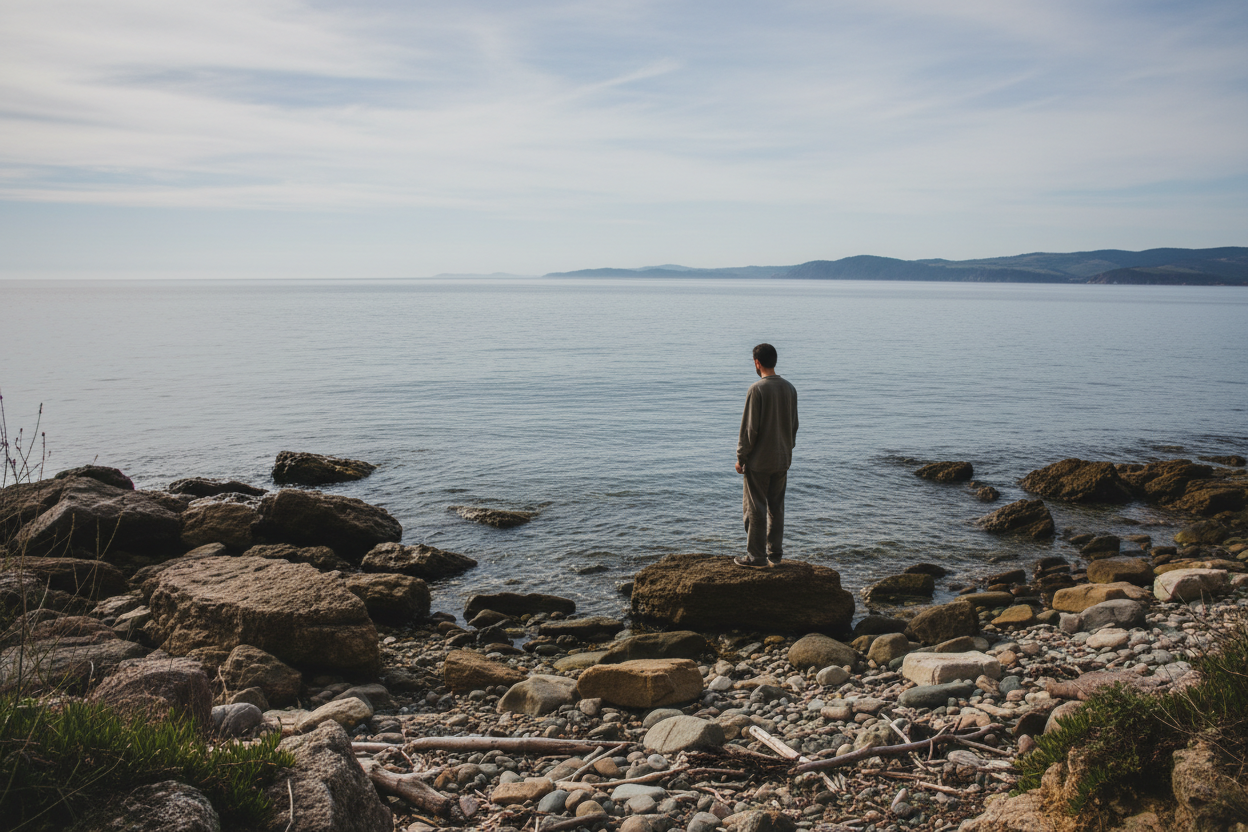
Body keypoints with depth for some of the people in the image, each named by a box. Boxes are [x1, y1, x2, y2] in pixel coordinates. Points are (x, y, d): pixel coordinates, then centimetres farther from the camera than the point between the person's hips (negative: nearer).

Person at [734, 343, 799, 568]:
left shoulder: (757, 389, -15)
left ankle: (756, 556, 5)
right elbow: (794, 425, 13)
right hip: (782, 460, 7)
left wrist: (741, 458, -7)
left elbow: (749, 427, -15)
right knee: (776, 508, 13)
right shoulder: (790, 389, 6)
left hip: (759, 461, -6)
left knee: (755, 509, 1)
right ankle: (775, 553, 19)